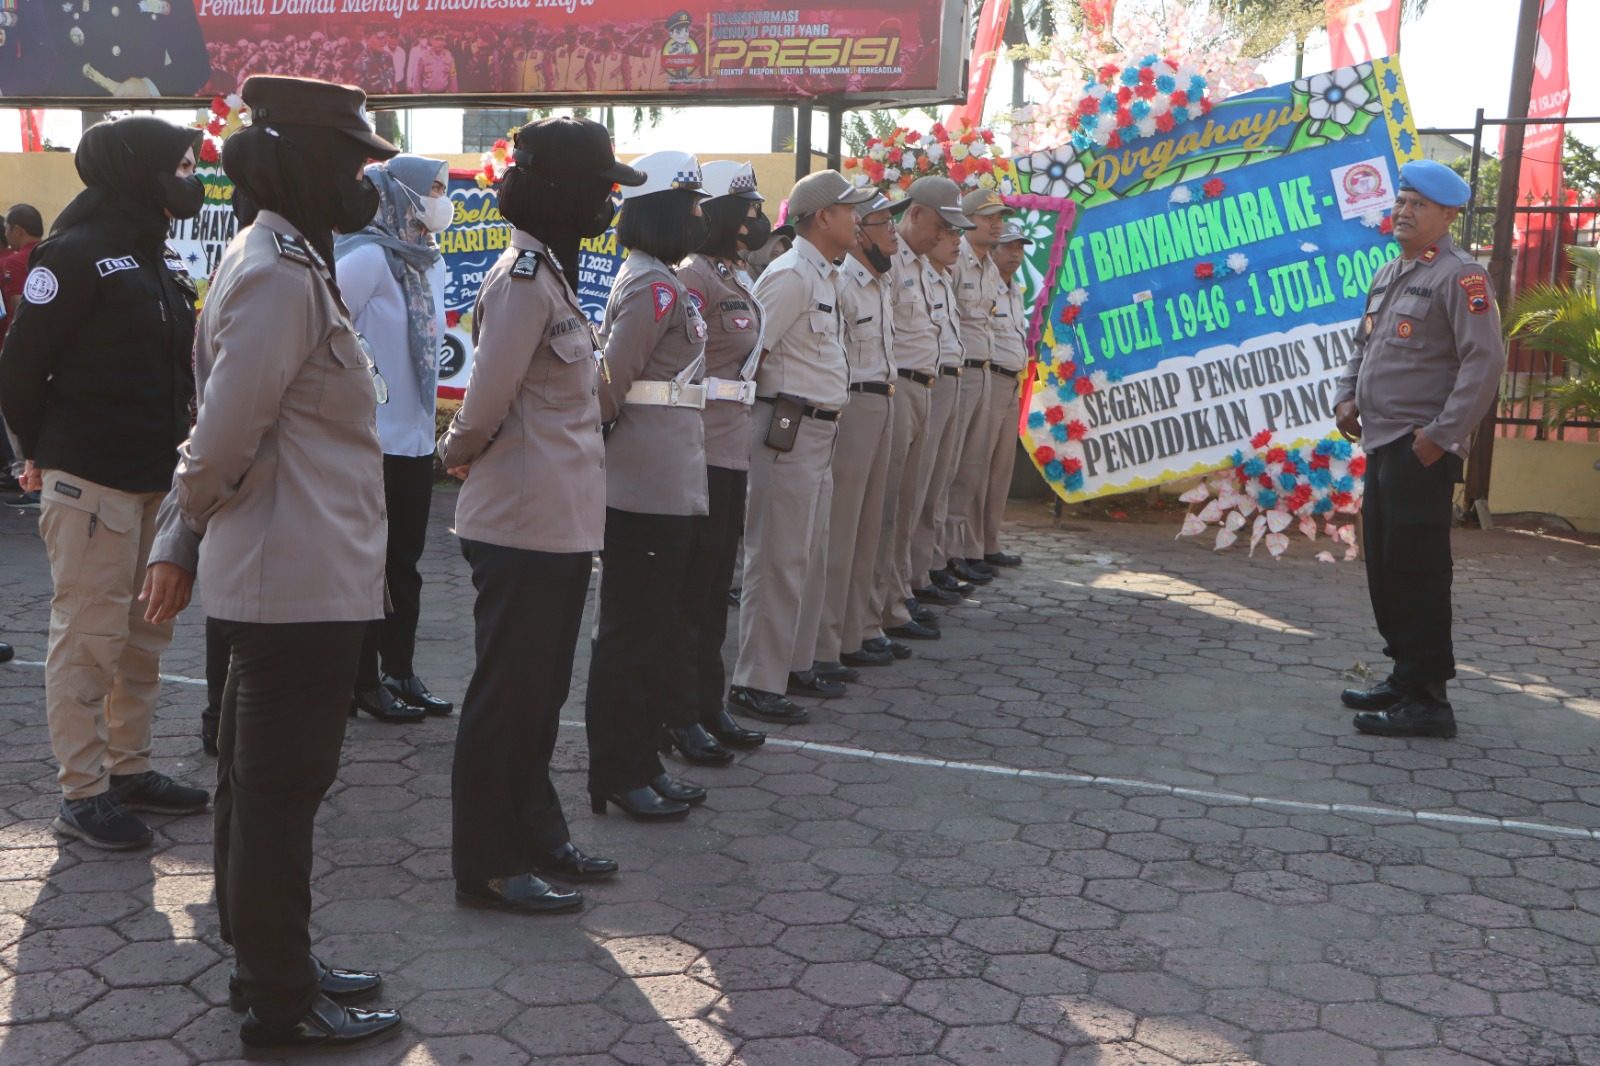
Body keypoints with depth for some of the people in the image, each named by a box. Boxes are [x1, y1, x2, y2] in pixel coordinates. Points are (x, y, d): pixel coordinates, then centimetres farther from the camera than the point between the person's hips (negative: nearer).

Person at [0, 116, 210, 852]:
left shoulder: (159, 261, 15)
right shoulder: (76, 254, -11)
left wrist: (171, 441, 12)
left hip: (156, 479, 8)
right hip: (91, 484, -8)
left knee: (144, 635, 13)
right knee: (87, 635, -3)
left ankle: (128, 769, 25)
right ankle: (82, 793, 6)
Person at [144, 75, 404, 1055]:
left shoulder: (281, 261, 14)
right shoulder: (282, 277, -19)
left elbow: (222, 435, 14)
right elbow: (225, 438, -22)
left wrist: (181, 538, 13)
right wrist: (193, 525, -2)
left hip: (293, 578, 10)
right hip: (302, 584, -10)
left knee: (264, 781, 18)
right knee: (281, 790, 1)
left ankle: (270, 965, 34)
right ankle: (281, 1008, 16)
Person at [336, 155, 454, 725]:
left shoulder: (429, 262, 11)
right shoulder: (369, 257, -14)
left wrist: (428, 417, 15)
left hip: (416, 437, 8)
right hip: (372, 439, -8)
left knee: (404, 560, 13)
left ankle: (401, 673, 23)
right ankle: (365, 683, 12)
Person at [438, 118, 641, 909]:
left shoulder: (549, 272, 15)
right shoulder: (525, 278, -17)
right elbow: (486, 402, -18)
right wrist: (458, 454, 0)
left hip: (558, 520, 10)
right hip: (522, 523, -10)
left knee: (539, 693, 18)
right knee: (507, 695, 1)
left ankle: (535, 837, 31)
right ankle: (486, 866, 13)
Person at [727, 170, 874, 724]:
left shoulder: (825, 276, 18)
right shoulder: (791, 275, -13)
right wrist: (751, 414, -12)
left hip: (819, 432, 10)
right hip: (788, 429, -10)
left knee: (811, 556, 15)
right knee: (779, 559, -6)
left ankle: (794, 665, 26)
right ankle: (756, 683, 0)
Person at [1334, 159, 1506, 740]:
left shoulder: (1460, 276, -10)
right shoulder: (1388, 275, 18)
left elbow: (1486, 360, -17)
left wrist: (1442, 434, -20)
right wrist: (1347, 396, 10)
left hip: (1421, 451, -9)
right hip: (1381, 444, 9)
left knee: (1416, 571, -8)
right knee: (1384, 566, 14)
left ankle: (1426, 698, -2)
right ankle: (1404, 676, 26)